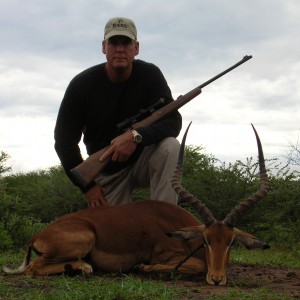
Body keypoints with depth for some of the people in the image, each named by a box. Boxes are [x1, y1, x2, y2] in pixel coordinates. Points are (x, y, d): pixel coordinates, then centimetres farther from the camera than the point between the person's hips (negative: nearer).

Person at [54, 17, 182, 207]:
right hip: (108, 172, 1)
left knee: (169, 147, -31)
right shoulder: (82, 85, -13)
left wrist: (136, 136, -40)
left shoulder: (149, 75, -13)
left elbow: (173, 120, -21)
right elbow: (64, 140, -10)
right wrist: (87, 186, -12)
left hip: (143, 160, 0)